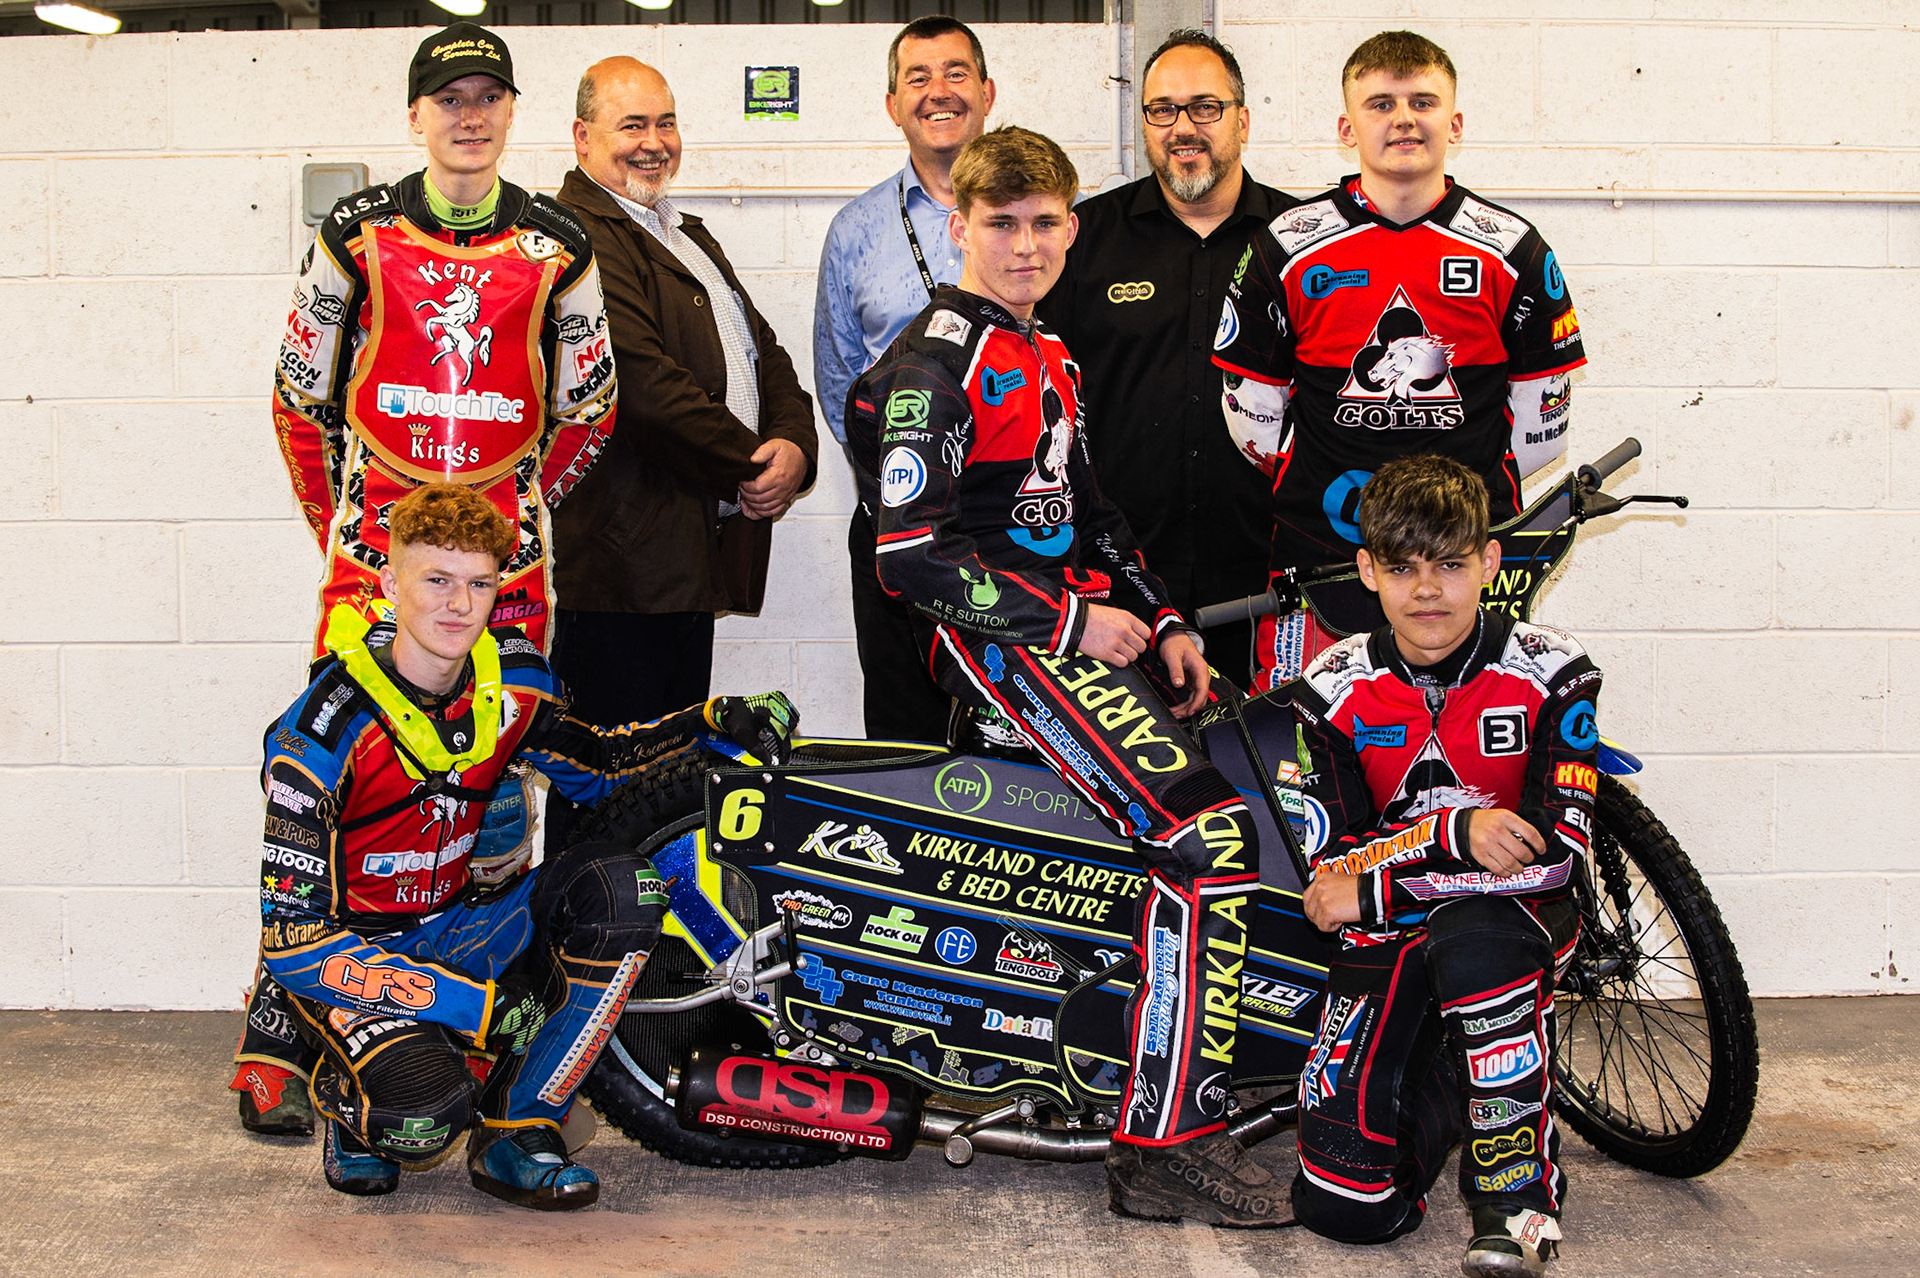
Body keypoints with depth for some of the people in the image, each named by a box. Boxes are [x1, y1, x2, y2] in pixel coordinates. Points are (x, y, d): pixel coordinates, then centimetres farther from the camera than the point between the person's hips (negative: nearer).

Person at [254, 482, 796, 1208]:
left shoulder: (510, 677, -4)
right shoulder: (327, 730, -22)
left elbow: (589, 764, 18)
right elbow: (291, 936, -22)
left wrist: (713, 722, 0)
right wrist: (473, 1003, -27)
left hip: (453, 928, 6)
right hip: (347, 958, -6)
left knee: (619, 888, -18)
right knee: (424, 1114, -34)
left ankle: (515, 1135, -10)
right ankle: (350, 1090, 7)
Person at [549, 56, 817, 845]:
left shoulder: (689, 238, 22)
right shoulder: (574, 235, -11)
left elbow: (764, 354, 18)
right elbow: (643, 381, -20)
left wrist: (793, 445, -3)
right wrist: (747, 470, -12)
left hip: (691, 557, 10)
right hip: (624, 558, -10)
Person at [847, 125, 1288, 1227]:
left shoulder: (1052, 361, 20)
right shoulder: (932, 364, -9)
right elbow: (915, 555, -16)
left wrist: (1162, 622, 12)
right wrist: (1073, 622, -16)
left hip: (1086, 626, 10)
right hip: (997, 642, -10)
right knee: (1209, 834, -23)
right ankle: (1167, 1147, -21)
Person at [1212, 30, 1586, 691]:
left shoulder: (1512, 249, 4)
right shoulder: (1287, 247, 2)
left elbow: (1542, 416, 10)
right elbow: (1251, 409, 8)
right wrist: (1326, 485, 11)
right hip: (1317, 550, 0)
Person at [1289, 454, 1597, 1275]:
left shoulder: (1548, 674, -9)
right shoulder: (1335, 691, -4)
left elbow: (1556, 850, -18)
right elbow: (1334, 867, -7)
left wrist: (1372, 888, -18)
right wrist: (1454, 832, -27)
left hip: (1517, 921, -2)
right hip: (1391, 940, 2)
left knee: (1470, 937, -41)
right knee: (1344, 1206, -12)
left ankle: (1517, 1191, -23)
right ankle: (1447, 1089, 22)